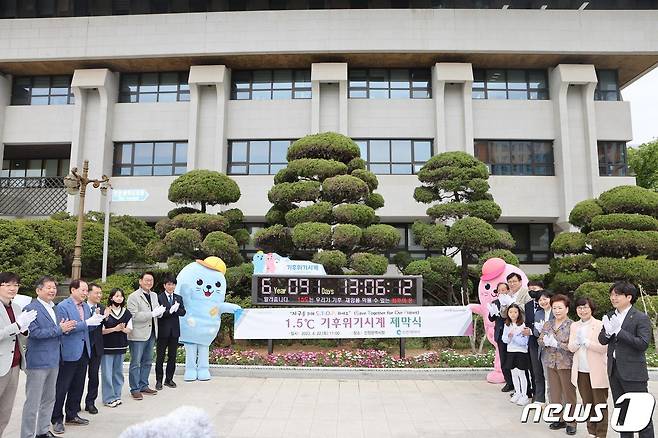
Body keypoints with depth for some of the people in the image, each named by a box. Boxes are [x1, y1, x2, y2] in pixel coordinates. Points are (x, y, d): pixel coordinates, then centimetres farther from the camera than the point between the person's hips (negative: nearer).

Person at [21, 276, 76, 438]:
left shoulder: (53, 308, 13)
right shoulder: (31, 308, -13)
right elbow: (35, 332, -21)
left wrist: (65, 328, -2)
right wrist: (59, 329, -18)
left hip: (53, 361, 8)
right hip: (37, 362, -8)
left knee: (49, 399, 17)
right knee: (33, 403, 1)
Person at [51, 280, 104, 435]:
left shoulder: (86, 306, 11)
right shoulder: (62, 307, -11)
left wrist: (96, 320, -6)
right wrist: (87, 322, -21)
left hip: (83, 352, 7)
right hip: (68, 353, -7)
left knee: (78, 386, 15)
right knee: (61, 388, 2)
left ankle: (72, 415, 28)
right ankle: (56, 419, 15)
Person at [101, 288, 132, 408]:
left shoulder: (126, 313, 6)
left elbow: (129, 329, 9)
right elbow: (101, 330, -8)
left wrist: (123, 329, -12)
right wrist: (115, 329, -18)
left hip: (121, 346, 4)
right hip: (107, 347, -4)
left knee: (118, 372, 11)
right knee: (107, 373, 0)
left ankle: (116, 396, 22)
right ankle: (108, 398, 10)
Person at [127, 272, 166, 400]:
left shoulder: (154, 296, 15)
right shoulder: (133, 297, -8)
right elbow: (134, 316, -17)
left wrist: (160, 312, -2)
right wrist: (152, 313, -21)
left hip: (151, 333, 7)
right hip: (138, 335, -7)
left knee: (147, 362, 14)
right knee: (136, 363, 1)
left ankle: (143, 386, 25)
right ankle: (135, 389, 9)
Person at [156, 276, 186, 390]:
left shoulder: (179, 298, 11)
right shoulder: (159, 297, -4)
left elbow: (183, 312, 0)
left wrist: (174, 310, -16)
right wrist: (170, 310, -23)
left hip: (174, 331, 4)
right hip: (163, 331, -4)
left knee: (172, 356, 9)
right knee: (160, 357, 4)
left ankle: (169, 379, 20)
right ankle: (159, 380, 14)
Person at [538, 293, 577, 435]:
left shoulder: (572, 325, -10)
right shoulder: (548, 324, 7)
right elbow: (540, 341, 10)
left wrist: (557, 344, -20)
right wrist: (545, 341, -11)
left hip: (566, 364, -5)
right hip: (551, 363, 5)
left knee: (569, 394, 4)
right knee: (555, 392, 12)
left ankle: (571, 422, 16)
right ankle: (558, 419, 25)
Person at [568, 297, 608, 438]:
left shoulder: (600, 325, -8)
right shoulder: (574, 326, 9)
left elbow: (604, 348, -14)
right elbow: (571, 348, 5)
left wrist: (586, 342, -19)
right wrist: (577, 342, -14)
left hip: (597, 371, -5)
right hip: (581, 371, 5)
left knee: (600, 403, 5)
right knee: (587, 403, 14)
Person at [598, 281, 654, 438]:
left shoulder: (641, 318, -11)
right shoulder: (610, 316, 8)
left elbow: (643, 344, -20)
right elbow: (602, 340, 6)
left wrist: (619, 331, -24)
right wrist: (608, 332, -15)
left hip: (633, 372, -6)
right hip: (614, 370, 7)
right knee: (621, 412, 18)